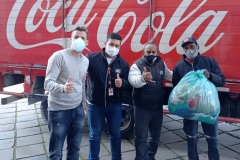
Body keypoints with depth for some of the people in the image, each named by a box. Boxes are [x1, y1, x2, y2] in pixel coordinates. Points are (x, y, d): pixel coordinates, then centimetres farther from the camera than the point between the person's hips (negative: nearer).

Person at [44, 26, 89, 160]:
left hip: (78, 109, 6)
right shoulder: (59, 56, -13)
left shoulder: (86, 61, 8)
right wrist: (63, 88, -39)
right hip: (59, 110, -6)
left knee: (75, 148, 17)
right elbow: (48, 83, -20)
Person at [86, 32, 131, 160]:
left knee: (115, 134, 17)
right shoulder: (91, 58, -10)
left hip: (115, 105, 3)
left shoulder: (123, 64, 0)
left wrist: (122, 83, -21)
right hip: (95, 105, -2)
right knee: (94, 135, 12)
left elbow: (128, 84, 1)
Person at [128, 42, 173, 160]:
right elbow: (133, 81, -35)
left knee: (155, 135, 19)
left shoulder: (161, 64, 3)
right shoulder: (137, 65, -15)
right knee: (141, 136, 4)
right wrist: (143, 78, -56)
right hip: (142, 108, -5)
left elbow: (170, 76, 20)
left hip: (158, 107, 5)